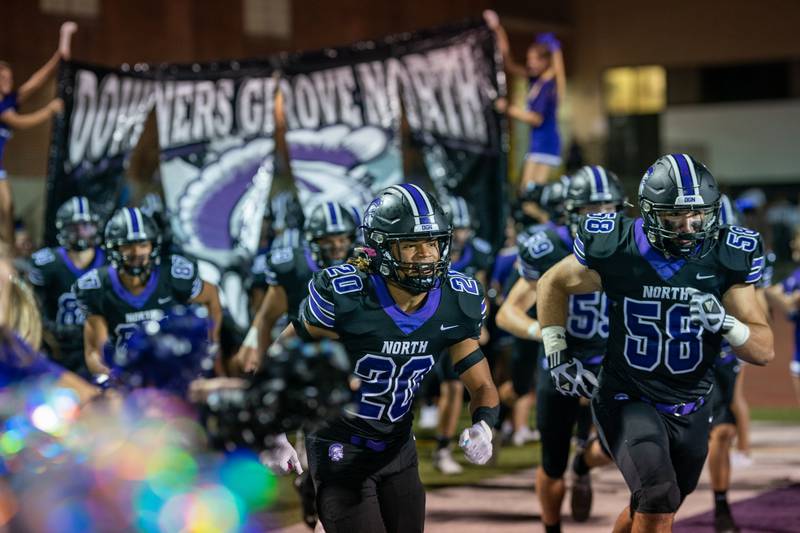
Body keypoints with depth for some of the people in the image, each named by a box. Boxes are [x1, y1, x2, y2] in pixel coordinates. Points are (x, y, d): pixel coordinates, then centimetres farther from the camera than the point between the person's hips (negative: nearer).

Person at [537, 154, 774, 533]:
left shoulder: (726, 258, -11)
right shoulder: (615, 249, -15)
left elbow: (764, 351, -10)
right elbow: (552, 285, 6)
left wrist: (724, 322, -29)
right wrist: (557, 356, -1)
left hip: (690, 410, 4)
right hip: (629, 400, -4)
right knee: (658, 499, -26)